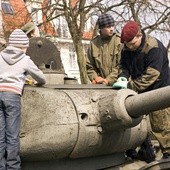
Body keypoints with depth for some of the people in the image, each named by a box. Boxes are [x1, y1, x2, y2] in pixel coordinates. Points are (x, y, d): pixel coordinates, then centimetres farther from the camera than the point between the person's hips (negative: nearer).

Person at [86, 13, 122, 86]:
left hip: (116, 83, -2)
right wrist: (95, 78, -5)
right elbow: (89, 66, 11)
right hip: (100, 85, 3)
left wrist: (108, 80, -16)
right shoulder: (93, 43, 7)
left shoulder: (119, 42, -4)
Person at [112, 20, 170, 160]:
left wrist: (130, 85, -28)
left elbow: (151, 75, -27)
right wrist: (122, 77, -14)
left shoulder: (154, 48, -22)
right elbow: (123, 65, 9)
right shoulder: (127, 49, 1)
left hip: (158, 90, -7)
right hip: (140, 91, 7)